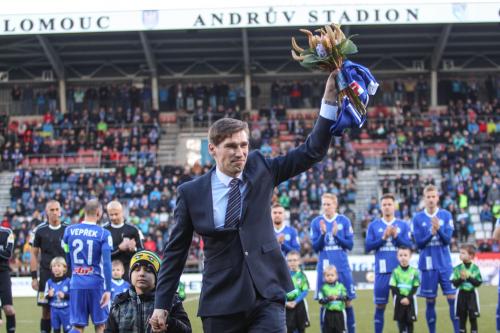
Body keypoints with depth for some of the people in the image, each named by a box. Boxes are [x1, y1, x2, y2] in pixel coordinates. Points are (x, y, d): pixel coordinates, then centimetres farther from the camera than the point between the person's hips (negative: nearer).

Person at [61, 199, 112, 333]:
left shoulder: (69, 231, 4)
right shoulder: (103, 234, -7)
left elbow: (67, 260, 12)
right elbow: (106, 263, -13)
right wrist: (108, 289, -12)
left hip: (76, 283, 3)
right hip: (96, 283, -3)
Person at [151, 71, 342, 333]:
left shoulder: (260, 169, 5)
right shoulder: (191, 193, 0)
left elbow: (312, 151, 1)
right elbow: (176, 252, 5)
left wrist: (329, 100, -10)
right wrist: (161, 304, 3)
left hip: (266, 294, 1)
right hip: (222, 301, 0)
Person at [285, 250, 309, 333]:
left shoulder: (301, 275, -4)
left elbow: (305, 291, -7)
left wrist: (295, 302, -16)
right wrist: (286, 302, -15)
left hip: (299, 304, 0)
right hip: (287, 305, 0)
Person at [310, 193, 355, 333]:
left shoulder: (344, 221, 1)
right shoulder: (316, 222, 3)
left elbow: (350, 245, 0)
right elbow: (315, 247, 2)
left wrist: (336, 235, -15)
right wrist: (323, 234, -15)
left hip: (342, 267, 0)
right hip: (324, 267, 0)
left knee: (348, 301, 2)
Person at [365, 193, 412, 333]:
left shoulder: (403, 225, 8)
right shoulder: (373, 225, 8)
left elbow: (409, 246, 1)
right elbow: (368, 247, 1)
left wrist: (396, 236, -11)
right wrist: (383, 238, -9)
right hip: (381, 270, 0)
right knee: (380, 305, 3)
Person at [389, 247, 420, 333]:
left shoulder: (414, 271, -2)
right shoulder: (395, 271, -2)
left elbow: (415, 287, -3)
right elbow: (393, 287, -3)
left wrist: (408, 298, -13)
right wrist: (401, 299, -12)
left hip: (410, 300, 0)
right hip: (399, 300, 0)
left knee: (410, 320, 2)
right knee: (401, 320, 2)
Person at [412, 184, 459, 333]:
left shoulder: (446, 215, 1)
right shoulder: (417, 218, 1)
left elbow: (447, 239, -5)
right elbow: (419, 243, -3)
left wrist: (438, 229, -23)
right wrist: (431, 234, -19)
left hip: (445, 264, 0)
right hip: (427, 265, 0)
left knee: (453, 298, -3)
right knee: (430, 301, 4)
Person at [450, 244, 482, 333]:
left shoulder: (475, 268, -4)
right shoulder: (457, 268, -1)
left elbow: (478, 283, -8)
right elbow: (454, 283, -4)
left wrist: (469, 278, -16)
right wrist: (461, 279, -20)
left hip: (472, 294, -1)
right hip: (461, 294, 1)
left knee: (473, 317, 2)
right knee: (462, 317, 7)